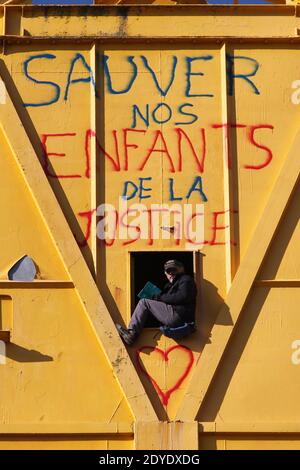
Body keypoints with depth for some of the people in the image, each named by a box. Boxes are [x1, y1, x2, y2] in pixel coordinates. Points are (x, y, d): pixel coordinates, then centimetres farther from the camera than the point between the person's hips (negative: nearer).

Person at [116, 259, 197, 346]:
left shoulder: (186, 279, 4)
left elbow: (182, 297, -14)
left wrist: (159, 297, -7)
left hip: (178, 315, -10)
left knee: (143, 302, -7)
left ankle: (132, 333, -16)